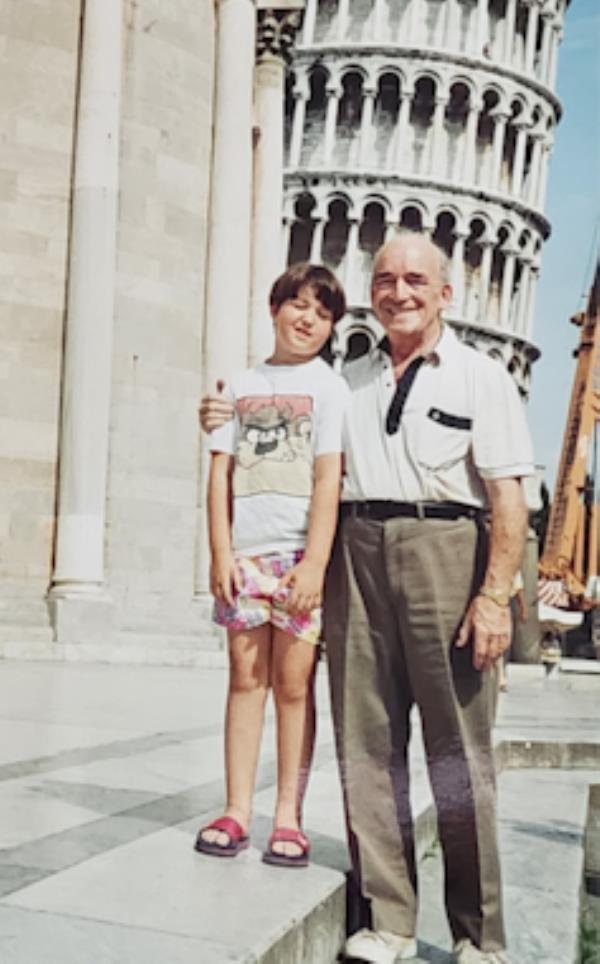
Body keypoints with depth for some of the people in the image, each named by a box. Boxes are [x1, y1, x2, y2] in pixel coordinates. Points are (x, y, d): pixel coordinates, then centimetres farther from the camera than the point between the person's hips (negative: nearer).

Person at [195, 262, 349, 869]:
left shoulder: (328, 387, 4)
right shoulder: (243, 385, 13)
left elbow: (329, 479, -5)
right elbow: (221, 471, 9)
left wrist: (315, 563, -13)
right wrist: (221, 553, 0)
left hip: (301, 552, -3)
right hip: (246, 550, 3)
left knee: (293, 683, -1)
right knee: (245, 678, 5)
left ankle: (289, 817, 7)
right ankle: (237, 810, 12)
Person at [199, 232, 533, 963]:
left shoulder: (481, 377, 5)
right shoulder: (349, 381, 18)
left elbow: (508, 499, -3)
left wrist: (494, 595, -13)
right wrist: (232, 426, 13)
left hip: (444, 546, -4)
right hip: (356, 552, 4)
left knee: (457, 746, 1)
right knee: (367, 738, 4)